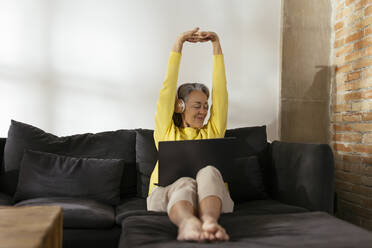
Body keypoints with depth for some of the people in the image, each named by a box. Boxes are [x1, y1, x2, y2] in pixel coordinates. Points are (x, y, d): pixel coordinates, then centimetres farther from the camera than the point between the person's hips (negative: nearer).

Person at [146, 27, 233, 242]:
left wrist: (217, 45, 18)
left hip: (211, 195, 2)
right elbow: (168, 89, 13)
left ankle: (209, 221, -63)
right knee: (184, 184, -37)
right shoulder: (167, 132, 22)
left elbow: (220, 90, 21)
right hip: (167, 194, -1)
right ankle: (188, 223, -70)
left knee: (209, 172, -33)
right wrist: (178, 46, 10)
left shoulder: (212, 132, 27)